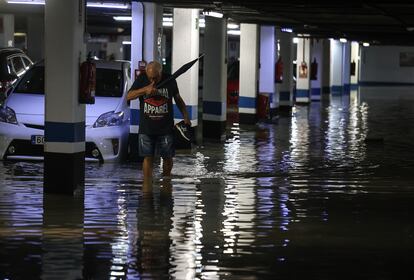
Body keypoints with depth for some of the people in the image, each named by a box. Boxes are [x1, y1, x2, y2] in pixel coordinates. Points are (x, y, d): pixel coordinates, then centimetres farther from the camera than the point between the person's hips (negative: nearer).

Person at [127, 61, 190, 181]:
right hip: (146, 128, -1)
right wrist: (145, 90, -22)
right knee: (148, 158, -2)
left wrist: (186, 117, 5)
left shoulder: (170, 80, 0)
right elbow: (129, 96, -7)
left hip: (166, 127, 1)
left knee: (167, 157, 6)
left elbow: (178, 99, 13)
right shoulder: (141, 79, -1)